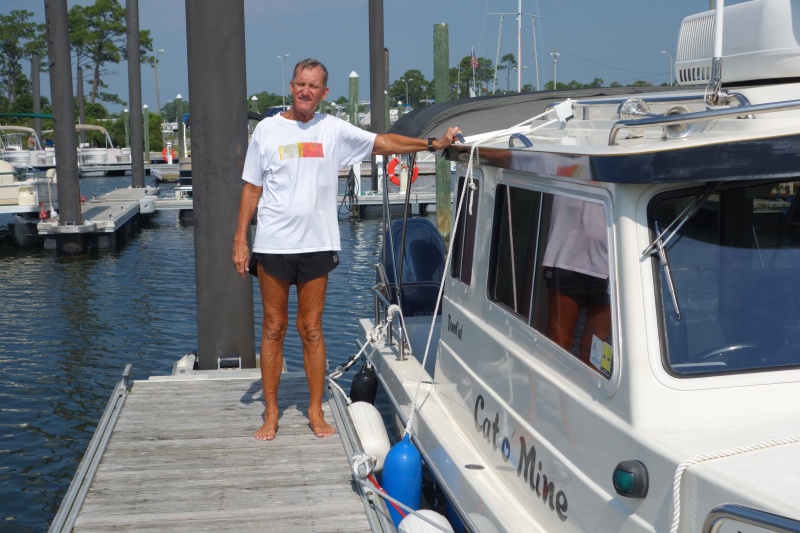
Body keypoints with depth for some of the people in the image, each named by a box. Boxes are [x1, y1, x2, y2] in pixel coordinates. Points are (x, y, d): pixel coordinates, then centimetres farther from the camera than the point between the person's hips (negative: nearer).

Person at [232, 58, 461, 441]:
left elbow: (383, 143, 3)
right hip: (272, 244, 0)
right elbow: (252, 188, 5)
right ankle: (271, 413, 15)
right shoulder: (267, 130, 3)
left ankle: (315, 410, 17)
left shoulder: (334, 130, 4)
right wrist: (240, 239, 0)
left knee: (311, 329, 6)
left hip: (317, 244, 0)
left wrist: (433, 144, -7)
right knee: (274, 328, 6)